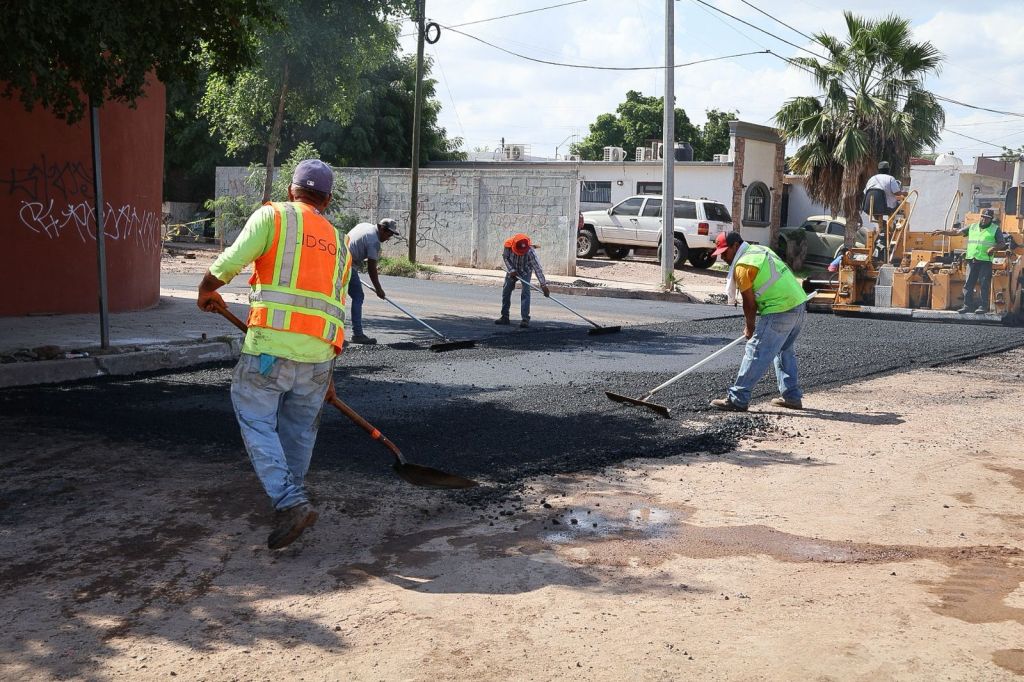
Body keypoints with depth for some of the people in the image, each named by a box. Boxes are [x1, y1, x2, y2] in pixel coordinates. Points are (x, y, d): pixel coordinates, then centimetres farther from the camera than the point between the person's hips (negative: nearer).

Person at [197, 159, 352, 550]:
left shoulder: (273, 216, 3)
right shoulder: (339, 243, 20)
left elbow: (228, 264, -6)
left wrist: (206, 291, 17)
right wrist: (327, 372, 28)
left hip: (270, 344, -5)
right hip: (319, 355, 5)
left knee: (256, 421, 5)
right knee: (300, 429, 18)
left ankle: (289, 502, -6)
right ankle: (292, 500, 29)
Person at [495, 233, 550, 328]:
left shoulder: (530, 251, -36)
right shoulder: (508, 245, -30)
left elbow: (537, 267, -37)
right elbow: (505, 257, -9)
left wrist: (543, 285, -40)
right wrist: (511, 270, -22)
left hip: (525, 271, -3)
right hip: (512, 270, 3)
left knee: (525, 293, -17)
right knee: (506, 292, 5)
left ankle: (525, 319, -17)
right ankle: (504, 317, 16)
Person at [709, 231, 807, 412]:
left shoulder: (742, 265, -12)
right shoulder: (759, 250, 17)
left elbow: (749, 303, -8)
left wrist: (750, 327, 7)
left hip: (780, 312, -10)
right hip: (798, 304, 10)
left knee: (755, 353, -5)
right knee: (785, 351, 22)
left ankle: (737, 399, -2)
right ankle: (792, 397, 26)